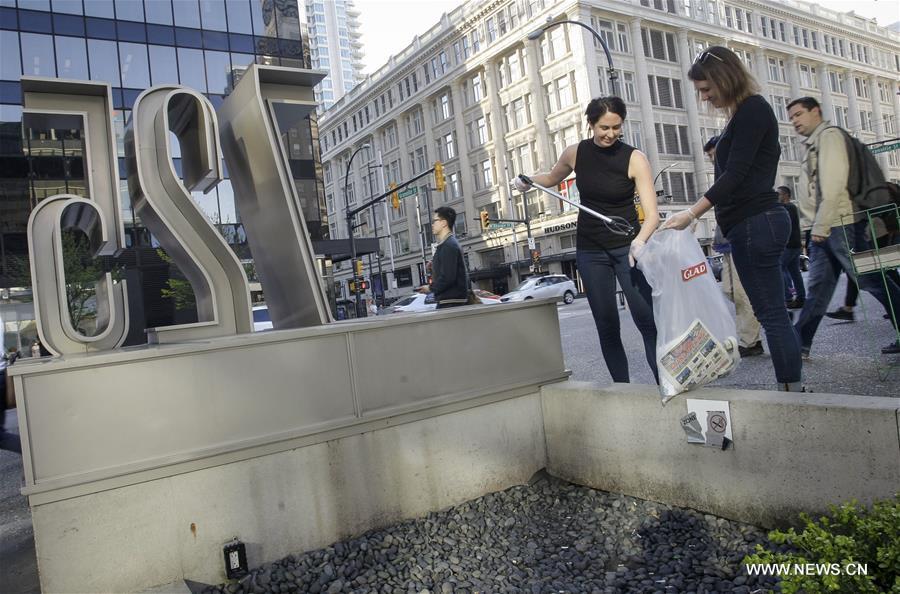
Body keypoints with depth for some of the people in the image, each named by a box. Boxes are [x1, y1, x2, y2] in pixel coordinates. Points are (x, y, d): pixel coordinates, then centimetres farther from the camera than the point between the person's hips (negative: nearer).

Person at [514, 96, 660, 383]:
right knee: (606, 325, 5)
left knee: (646, 319, -10)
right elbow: (551, 178, 20)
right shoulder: (575, 153, -2)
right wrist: (527, 181, 0)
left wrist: (640, 240, -38)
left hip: (627, 246, -2)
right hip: (591, 251, 3)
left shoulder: (634, 158, -12)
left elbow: (651, 213, -19)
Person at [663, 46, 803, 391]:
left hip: (755, 224, -10)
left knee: (772, 313, -7)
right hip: (755, 222, 10)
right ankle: (795, 386, 17)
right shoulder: (746, 113, 20)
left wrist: (691, 214, -21)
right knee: (772, 312, 10)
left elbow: (735, 174, -17)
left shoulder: (752, 109, -8)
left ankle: (791, 390, -2)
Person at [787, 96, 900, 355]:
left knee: (871, 280, -3)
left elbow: (833, 184, -16)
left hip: (840, 224, -9)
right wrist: (816, 226, 13)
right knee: (818, 287, 7)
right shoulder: (814, 144, 22)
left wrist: (820, 225, -19)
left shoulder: (829, 135, -5)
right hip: (825, 229, 9)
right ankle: (799, 344, 9)